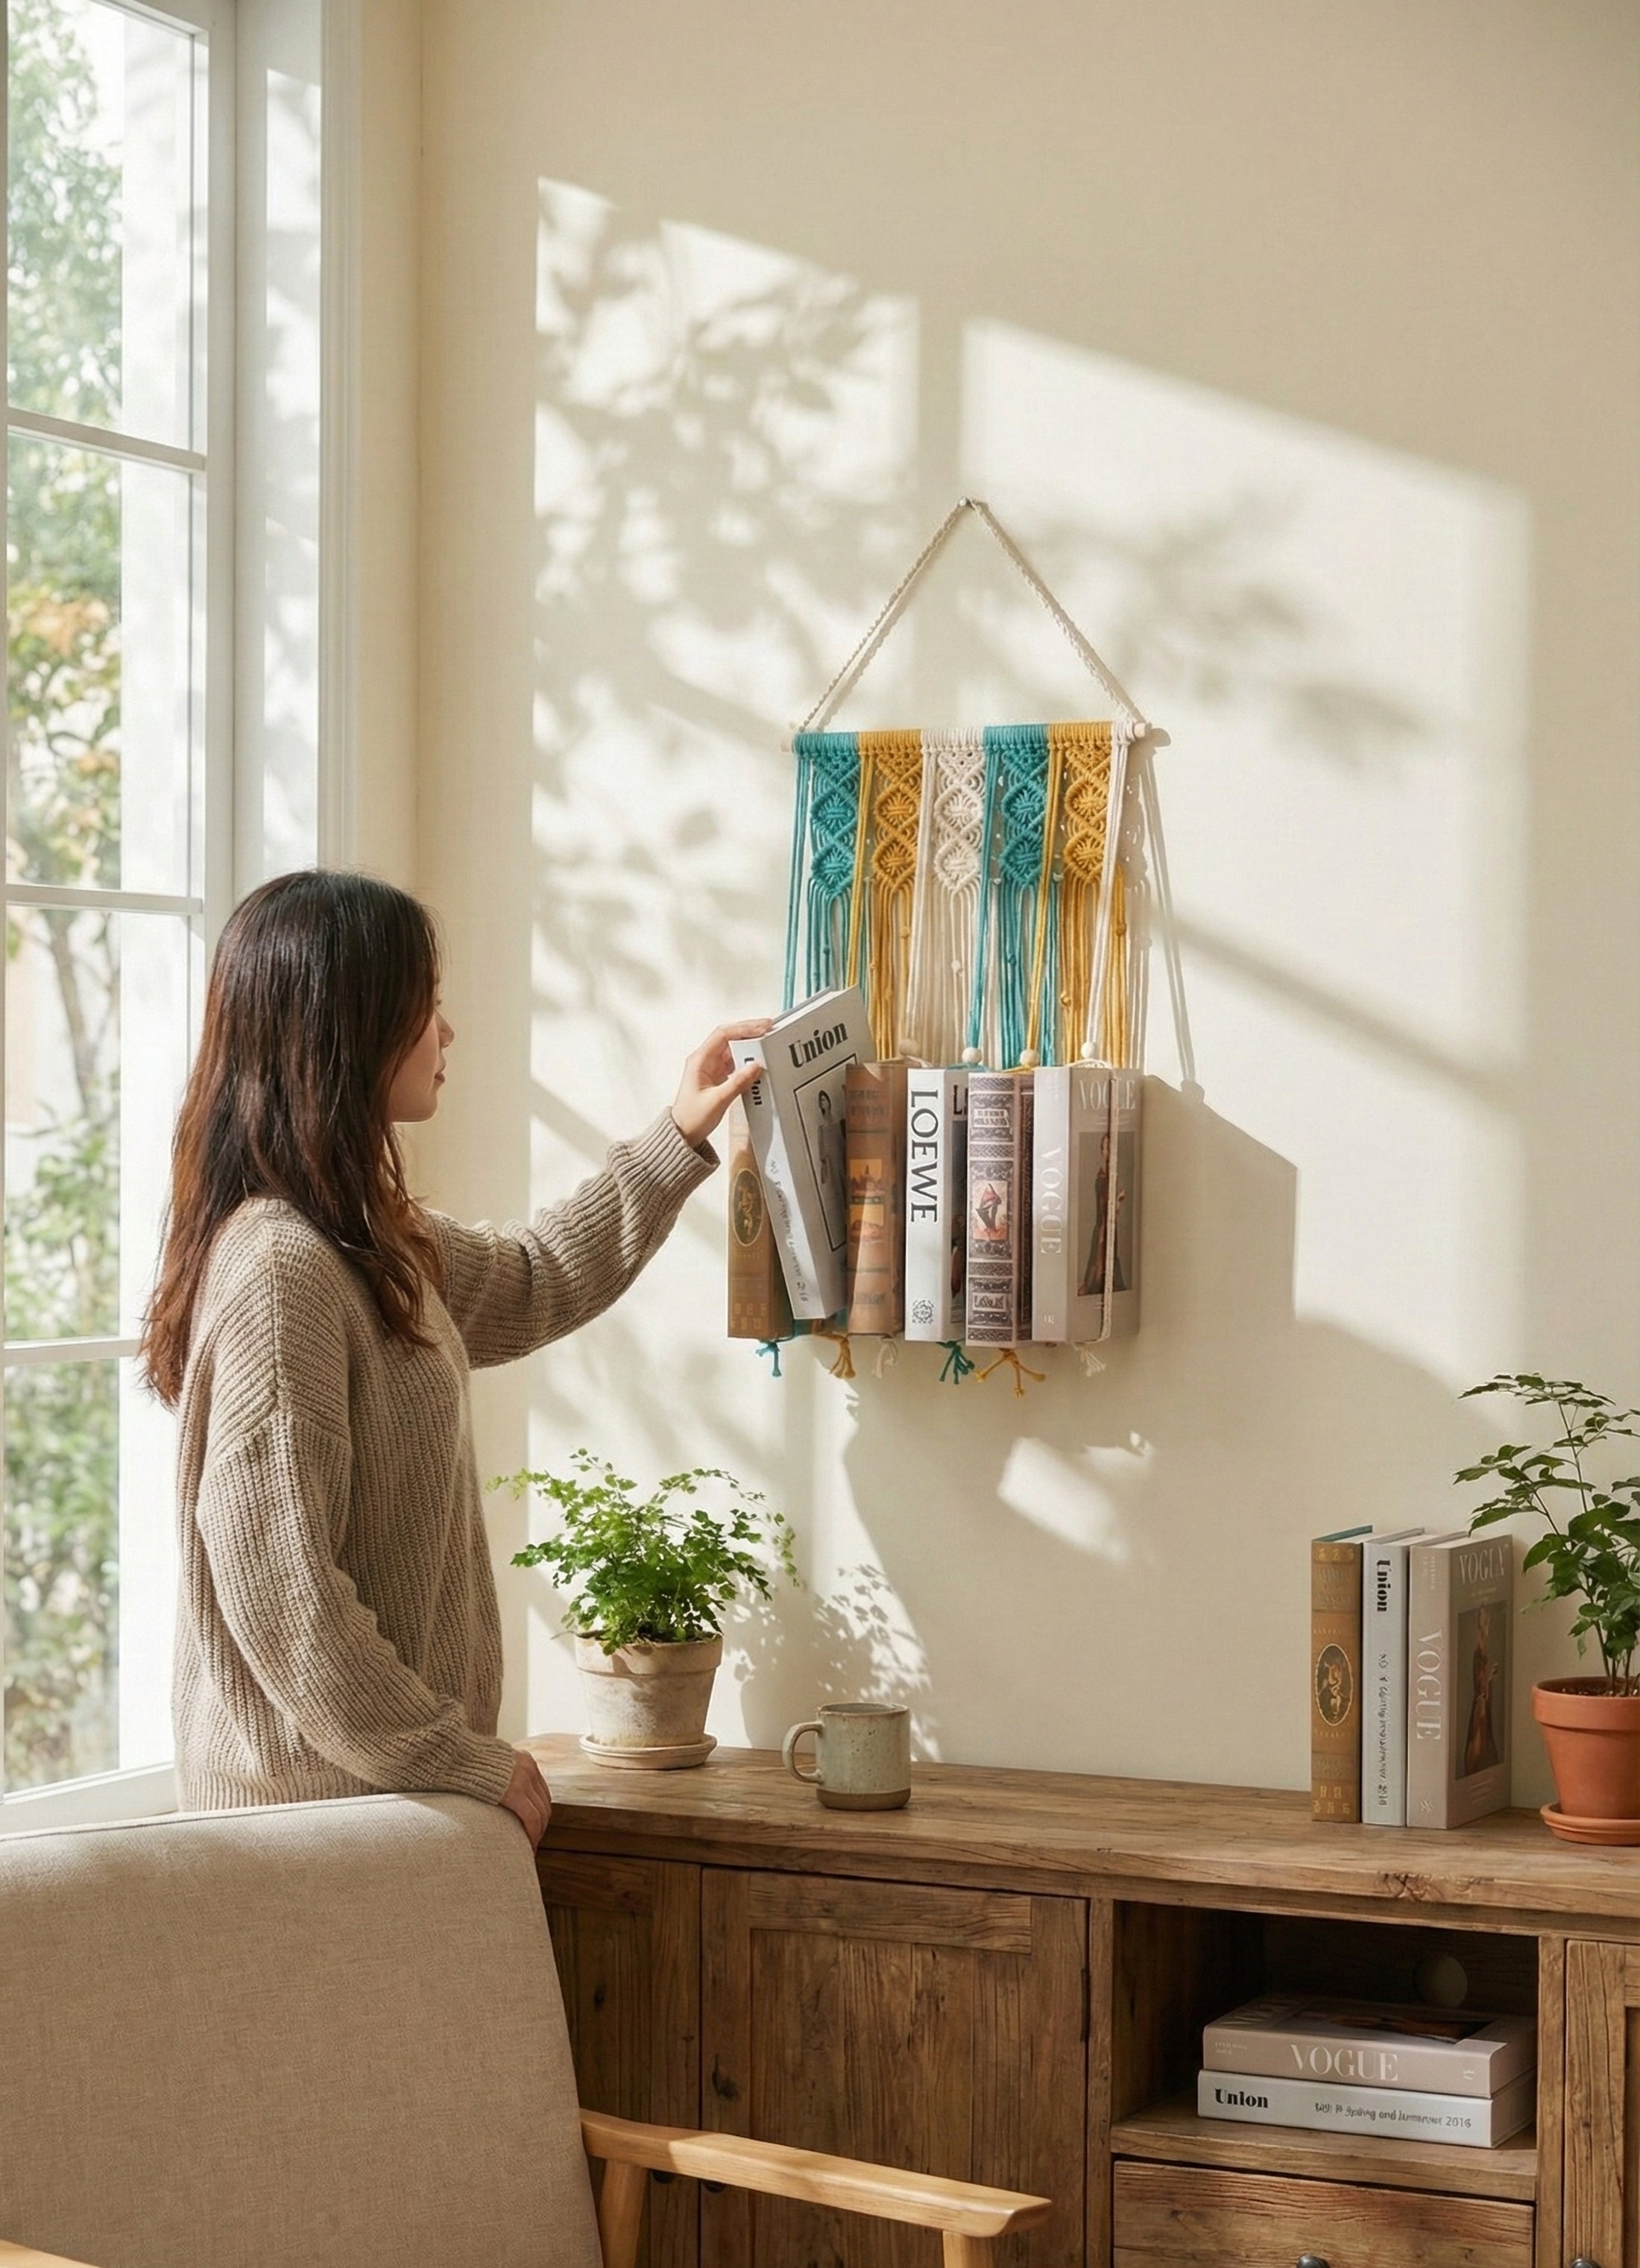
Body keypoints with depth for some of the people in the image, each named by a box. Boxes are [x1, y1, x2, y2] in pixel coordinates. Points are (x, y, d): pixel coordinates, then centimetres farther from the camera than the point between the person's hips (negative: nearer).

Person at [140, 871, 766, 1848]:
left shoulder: (370, 1241, 8)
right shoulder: (278, 1271, -22)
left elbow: (530, 1284, 30)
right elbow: (283, 1601, -24)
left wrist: (679, 1141, 27)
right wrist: (476, 1769, -17)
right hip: (321, 1801, -9)